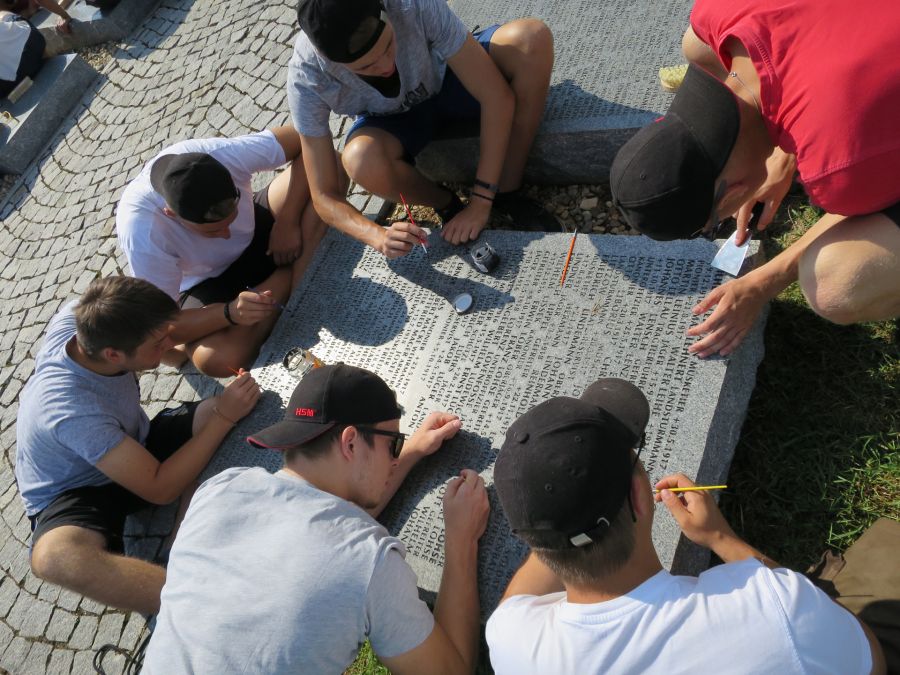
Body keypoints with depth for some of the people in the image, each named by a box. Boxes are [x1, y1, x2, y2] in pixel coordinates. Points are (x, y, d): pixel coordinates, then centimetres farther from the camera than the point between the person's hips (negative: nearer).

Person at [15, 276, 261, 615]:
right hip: (75, 493, -7)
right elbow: (160, 488, -29)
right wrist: (224, 417, -29)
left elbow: (175, 330, -3)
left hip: (133, 447, 7)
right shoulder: (72, 410, -38)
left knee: (218, 409, -18)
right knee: (55, 555, -40)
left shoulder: (82, 318, -22)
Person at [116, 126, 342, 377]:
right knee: (218, 360, -34)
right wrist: (229, 313, -42)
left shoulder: (223, 153, -32)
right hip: (205, 283, -2)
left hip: (257, 232, 3)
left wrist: (287, 223, -27)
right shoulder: (143, 234, -35)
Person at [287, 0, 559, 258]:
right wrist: (378, 236, -45)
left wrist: (481, 202, -33)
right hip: (391, 119, -1)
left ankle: (507, 192, -15)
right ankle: (446, 204, -4)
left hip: (448, 81, 1)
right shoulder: (307, 79, -31)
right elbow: (325, 197, -25)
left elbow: (498, 96, -30)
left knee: (532, 37, -29)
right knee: (363, 161, -38)